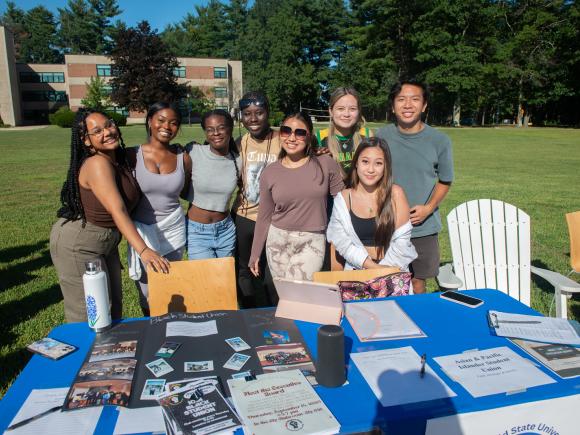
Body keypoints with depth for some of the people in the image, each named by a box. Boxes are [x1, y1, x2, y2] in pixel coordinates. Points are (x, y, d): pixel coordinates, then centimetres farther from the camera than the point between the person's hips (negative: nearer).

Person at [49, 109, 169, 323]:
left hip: (106, 241, 8)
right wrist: (143, 250, -38)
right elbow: (117, 211, -33)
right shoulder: (96, 164, -23)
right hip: (77, 245, -8)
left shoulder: (120, 157, 2)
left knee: (114, 309, 15)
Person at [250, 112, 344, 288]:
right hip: (278, 241, 2)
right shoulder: (270, 172, 0)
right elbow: (264, 216, 8)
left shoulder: (326, 164, -5)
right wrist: (255, 254, 11)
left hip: (312, 242, -2)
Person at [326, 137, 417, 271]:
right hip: (357, 270, 1)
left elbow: (402, 241, -5)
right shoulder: (343, 198, -1)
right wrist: (373, 267, -14)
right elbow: (341, 241, -5)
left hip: (392, 271, -1)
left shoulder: (395, 193, -5)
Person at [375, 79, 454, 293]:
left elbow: (444, 181, 6)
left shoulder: (439, 141, -5)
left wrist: (429, 208, -10)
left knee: (417, 283, 12)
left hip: (423, 228, 0)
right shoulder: (381, 137, -3)